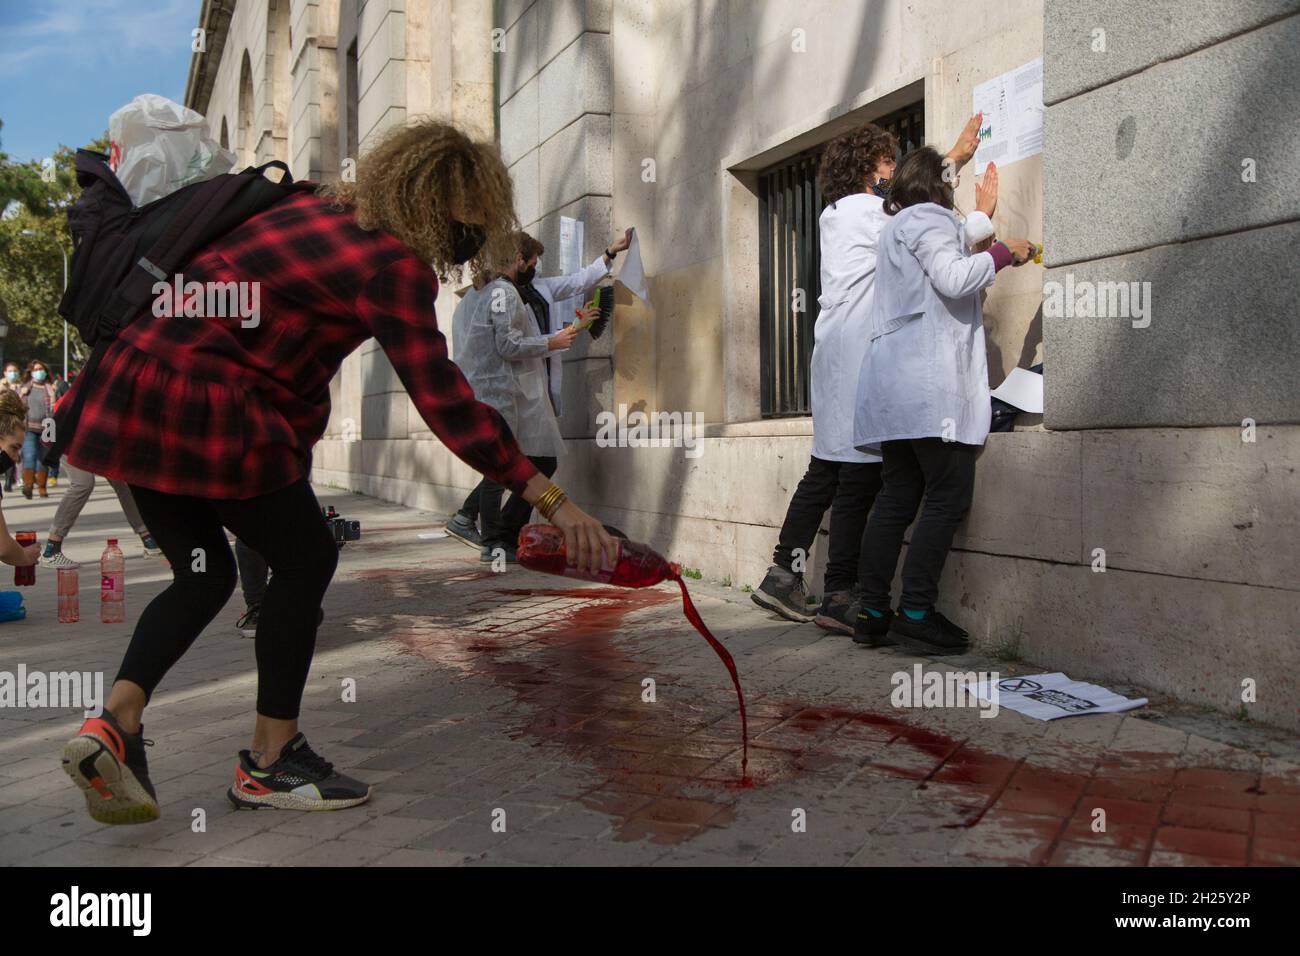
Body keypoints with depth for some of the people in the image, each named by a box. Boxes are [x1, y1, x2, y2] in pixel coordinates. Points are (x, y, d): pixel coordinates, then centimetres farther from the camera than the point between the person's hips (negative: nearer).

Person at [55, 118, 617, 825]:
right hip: (213, 406, -8)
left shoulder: (315, 206, 14)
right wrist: (553, 502, -17)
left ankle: (113, 722, 4)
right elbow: (447, 406, -18)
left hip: (134, 384, 9)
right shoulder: (395, 264, -11)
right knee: (305, 559, 7)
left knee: (203, 573, 19)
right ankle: (270, 762, 16)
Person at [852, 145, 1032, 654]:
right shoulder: (928, 217, 0)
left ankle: (872, 614, 3)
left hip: (894, 383, 10)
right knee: (949, 496, -9)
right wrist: (1003, 252, -1)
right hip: (928, 380, -10)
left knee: (897, 498, 5)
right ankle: (915, 612, -12)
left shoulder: (897, 226, 31)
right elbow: (953, 278, -14)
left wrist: (988, 260, 34)